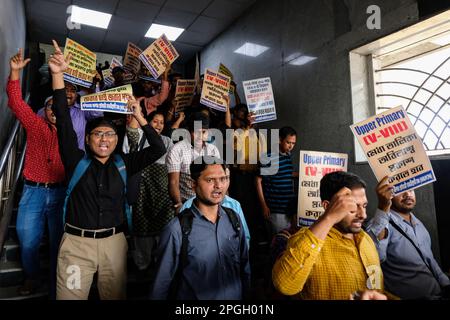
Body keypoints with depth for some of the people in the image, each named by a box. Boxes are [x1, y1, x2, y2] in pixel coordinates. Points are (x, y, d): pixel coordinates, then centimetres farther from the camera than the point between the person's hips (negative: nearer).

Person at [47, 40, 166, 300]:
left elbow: (158, 148, 0)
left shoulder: (123, 164, 3)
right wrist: (58, 74, -13)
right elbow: (63, 120, -7)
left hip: (114, 242, 2)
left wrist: (139, 117, -3)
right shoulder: (77, 161, 1)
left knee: (116, 296, 15)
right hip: (76, 242, -1)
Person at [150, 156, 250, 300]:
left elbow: (244, 266, 2)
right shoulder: (177, 230, -24)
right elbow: (162, 282, -14)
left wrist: (246, 295, 6)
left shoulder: (234, 218, -9)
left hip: (235, 296, 4)